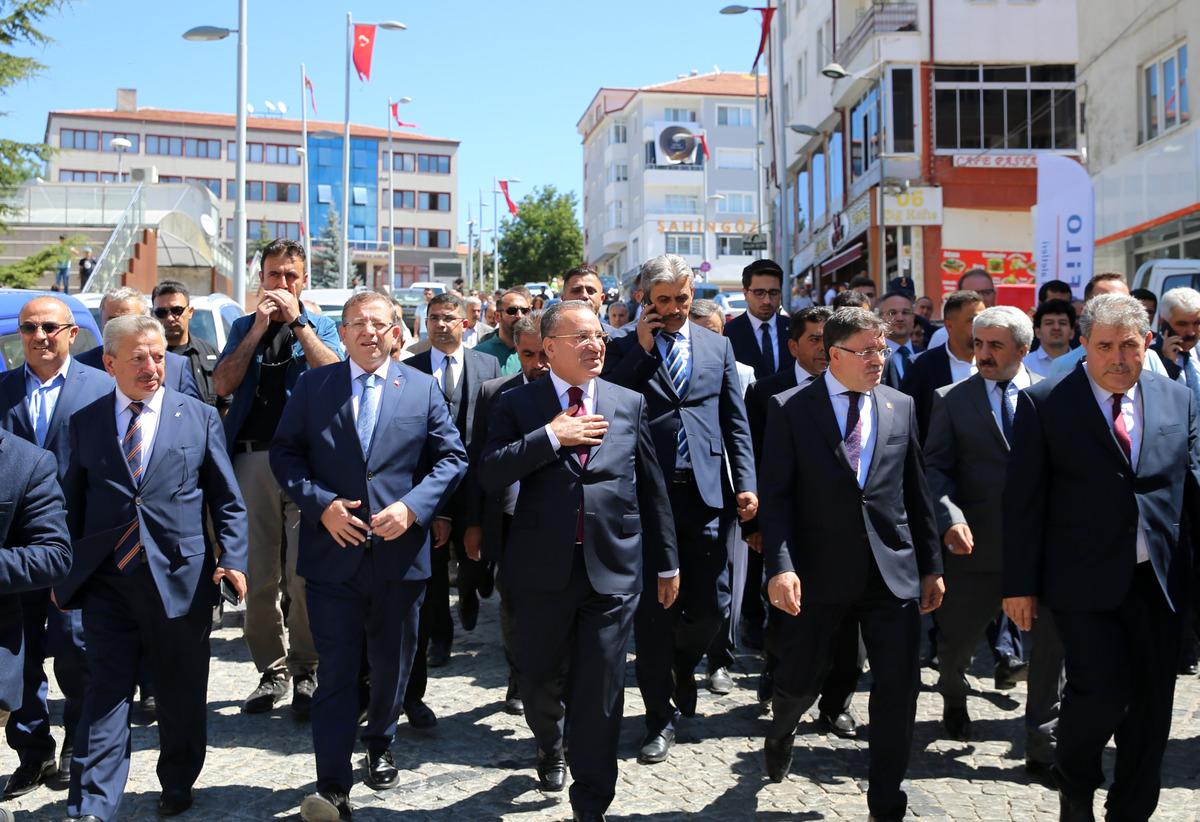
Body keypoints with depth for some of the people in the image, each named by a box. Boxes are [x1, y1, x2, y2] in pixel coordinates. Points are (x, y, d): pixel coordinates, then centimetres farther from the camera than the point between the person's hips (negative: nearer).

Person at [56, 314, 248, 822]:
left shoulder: (200, 417, 4)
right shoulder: (84, 422, 7)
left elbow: (227, 500, 3)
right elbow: (73, 503, 11)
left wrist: (233, 560, -9)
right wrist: (62, 572, 9)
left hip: (182, 579, 0)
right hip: (107, 582, 0)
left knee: (183, 697, 10)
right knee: (105, 696, 0)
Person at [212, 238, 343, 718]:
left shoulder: (319, 327, 11)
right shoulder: (244, 327, 15)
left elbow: (334, 375, -8)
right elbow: (222, 385, 1)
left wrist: (296, 321, -7)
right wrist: (259, 328, -3)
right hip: (253, 458, 2)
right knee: (258, 575, 4)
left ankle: (305, 670, 7)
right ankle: (271, 670, 16)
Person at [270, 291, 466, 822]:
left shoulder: (423, 388, 4)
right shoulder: (312, 386, 4)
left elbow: (451, 458, 1)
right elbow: (285, 453, 2)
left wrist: (412, 506, -14)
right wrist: (321, 504, -13)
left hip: (400, 553, 2)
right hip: (333, 552, -1)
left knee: (391, 665, 17)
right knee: (336, 671, -4)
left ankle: (379, 748, 41)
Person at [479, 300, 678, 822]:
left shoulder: (630, 403, 8)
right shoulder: (517, 404, 2)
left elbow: (652, 487, 11)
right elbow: (490, 475, -10)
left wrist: (666, 562, 13)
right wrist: (551, 437, -17)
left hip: (614, 567, 0)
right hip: (543, 567, 0)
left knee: (600, 690, 2)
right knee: (539, 678, 14)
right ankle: (551, 748, 46)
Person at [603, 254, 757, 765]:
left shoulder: (717, 346, 12)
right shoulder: (625, 348, 4)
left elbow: (735, 421, 11)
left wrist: (746, 484, 2)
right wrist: (642, 348, -10)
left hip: (706, 492, 2)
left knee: (711, 605, 4)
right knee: (653, 611, 2)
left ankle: (682, 664, 38)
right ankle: (661, 717, 15)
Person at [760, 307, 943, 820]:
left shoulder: (900, 407, 7)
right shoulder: (791, 409, -4)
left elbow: (916, 492, 11)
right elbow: (775, 494, -8)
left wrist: (931, 565, 10)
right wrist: (779, 566, -18)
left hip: (893, 571, 3)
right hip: (820, 571, -2)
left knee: (898, 691, 1)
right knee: (800, 680, 12)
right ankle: (780, 734, 48)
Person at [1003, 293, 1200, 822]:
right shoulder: (1044, 403, -5)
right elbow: (1023, 500, -5)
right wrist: (1020, 584, -7)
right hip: (1085, 581, -4)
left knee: (1151, 710, 9)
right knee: (1102, 692, -12)